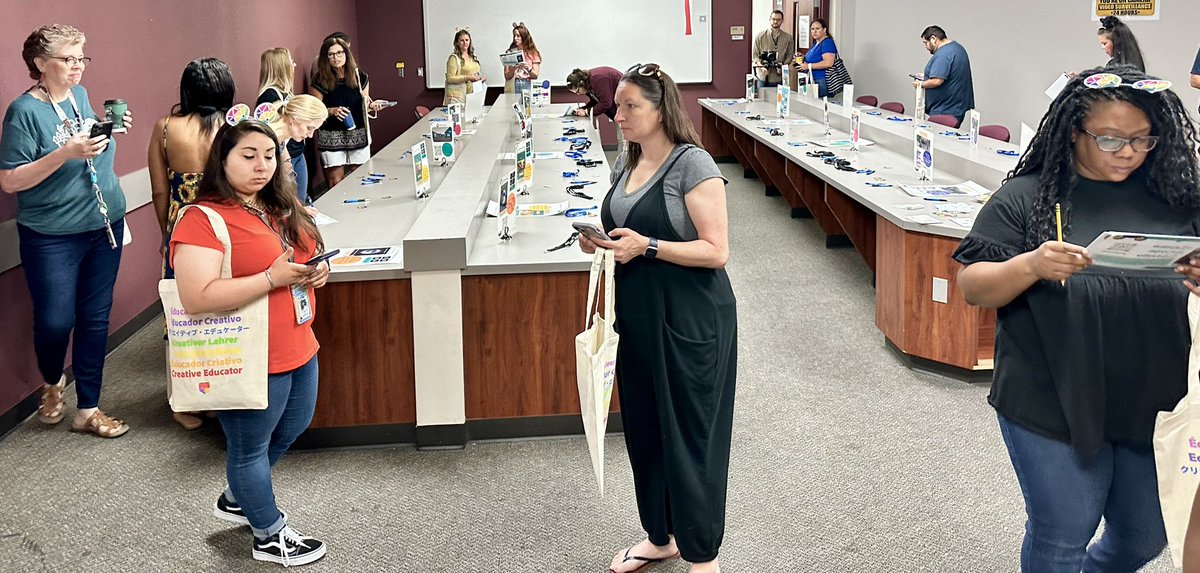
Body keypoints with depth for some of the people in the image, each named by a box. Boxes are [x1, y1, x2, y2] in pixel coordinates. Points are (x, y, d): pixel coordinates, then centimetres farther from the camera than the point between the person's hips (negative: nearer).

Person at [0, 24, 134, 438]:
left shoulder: (80, 95, 6)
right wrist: (66, 153, -26)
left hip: (104, 225, 6)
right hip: (53, 237, -5)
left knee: (95, 319, 9)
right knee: (56, 321, -1)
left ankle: (88, 409, 20)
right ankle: (51, 382, 32)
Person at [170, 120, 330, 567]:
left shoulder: (281, 209, 8)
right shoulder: (203, 219, -18)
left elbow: (304, 255, 22)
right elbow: (197, 298, -27)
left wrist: (316, 270, -2)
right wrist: (273, 278, -28)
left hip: (298, 347, 9)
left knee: (291, 429, 25)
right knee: (250, 447, 11)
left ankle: (237, 500, 49)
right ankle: (269, 536, 31)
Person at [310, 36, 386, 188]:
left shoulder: (360, 77, 1)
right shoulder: (320, 81, -8)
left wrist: (372, 105, -7)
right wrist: (332, 111, -22)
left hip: (359, 135, 3)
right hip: (332, 138, -3)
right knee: (336, 182, -2)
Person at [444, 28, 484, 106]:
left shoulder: (473, 58, 16)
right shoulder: (454, 58, -5)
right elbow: (450, 78, -12)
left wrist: (480, 78, 8)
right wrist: (467, 78, -19)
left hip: (473, 95, 6)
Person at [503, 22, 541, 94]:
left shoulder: (532, 53, 6)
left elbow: (536, 76, 2)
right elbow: (507, 77, 4)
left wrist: (528, 69, -17)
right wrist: (513, 69, -14)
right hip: (513, 88, 0)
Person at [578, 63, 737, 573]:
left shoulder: (693, 164, -15)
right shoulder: (626, 161, 9)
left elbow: (716, 250, -18)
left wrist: (647, 246, -25)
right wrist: (600, 240, 0)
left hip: (690, 319, -8)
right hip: (637, 314, 8)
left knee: (689, 432, 2)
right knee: (643, 428, 15)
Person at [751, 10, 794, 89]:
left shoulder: (788, 38, 8)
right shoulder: (760, 36, 5)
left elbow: (790, 55, 8)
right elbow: (754, 55, 4)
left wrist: (783, 66, -11)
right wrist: (761, 66, -13)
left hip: (779, 77, 1)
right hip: (763, 76, 0)